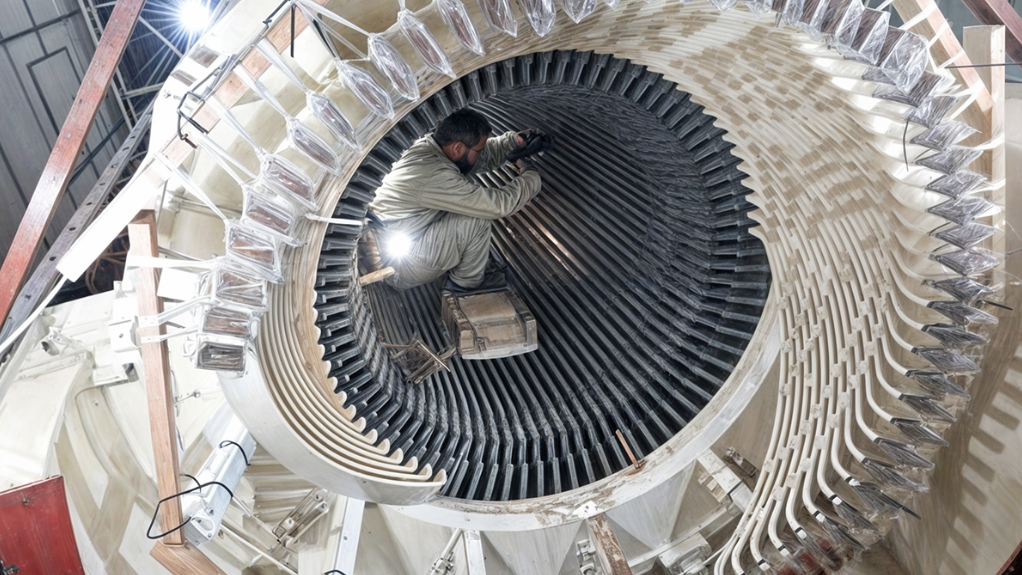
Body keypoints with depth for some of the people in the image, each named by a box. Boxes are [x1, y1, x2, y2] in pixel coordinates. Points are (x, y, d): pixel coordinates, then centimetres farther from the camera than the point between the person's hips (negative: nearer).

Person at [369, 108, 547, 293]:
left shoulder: (428, 145, -2)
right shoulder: (435, 176, -30)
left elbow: (487, 154, 14)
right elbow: (499, 204, -25)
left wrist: (514, 141, -1)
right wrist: (531, 176, -10)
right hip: (395, 267, -9)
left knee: (474, 200, 9)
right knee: (477, 218, -18)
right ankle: (467, 282, 4)